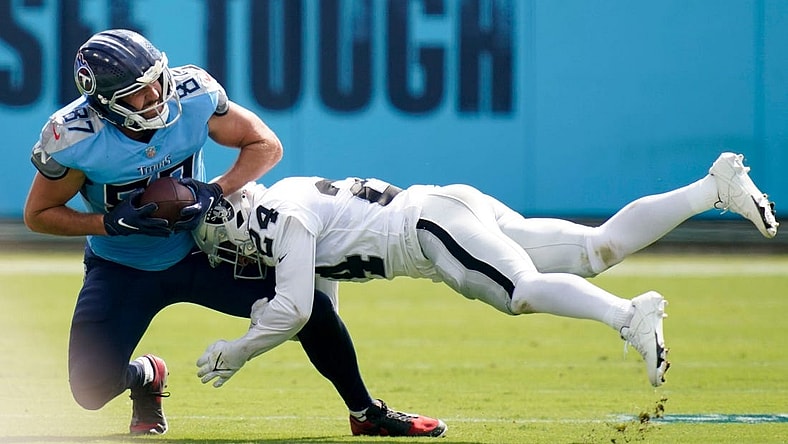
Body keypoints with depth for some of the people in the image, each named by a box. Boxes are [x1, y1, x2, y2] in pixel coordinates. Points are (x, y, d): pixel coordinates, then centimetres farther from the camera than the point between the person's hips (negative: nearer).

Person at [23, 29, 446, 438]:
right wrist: (114, 223, -28)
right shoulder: (73, 138, -26)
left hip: (200, 250, 2)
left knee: (310, 306, -9)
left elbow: (266, 145, -8)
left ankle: (367, 413, 13)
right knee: (92, 390, -14)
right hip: (121, 268, -1)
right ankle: (145, 377, 24)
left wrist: (214, 192, -25)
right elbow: (39, 215, -13)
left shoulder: (193, 95, -21)